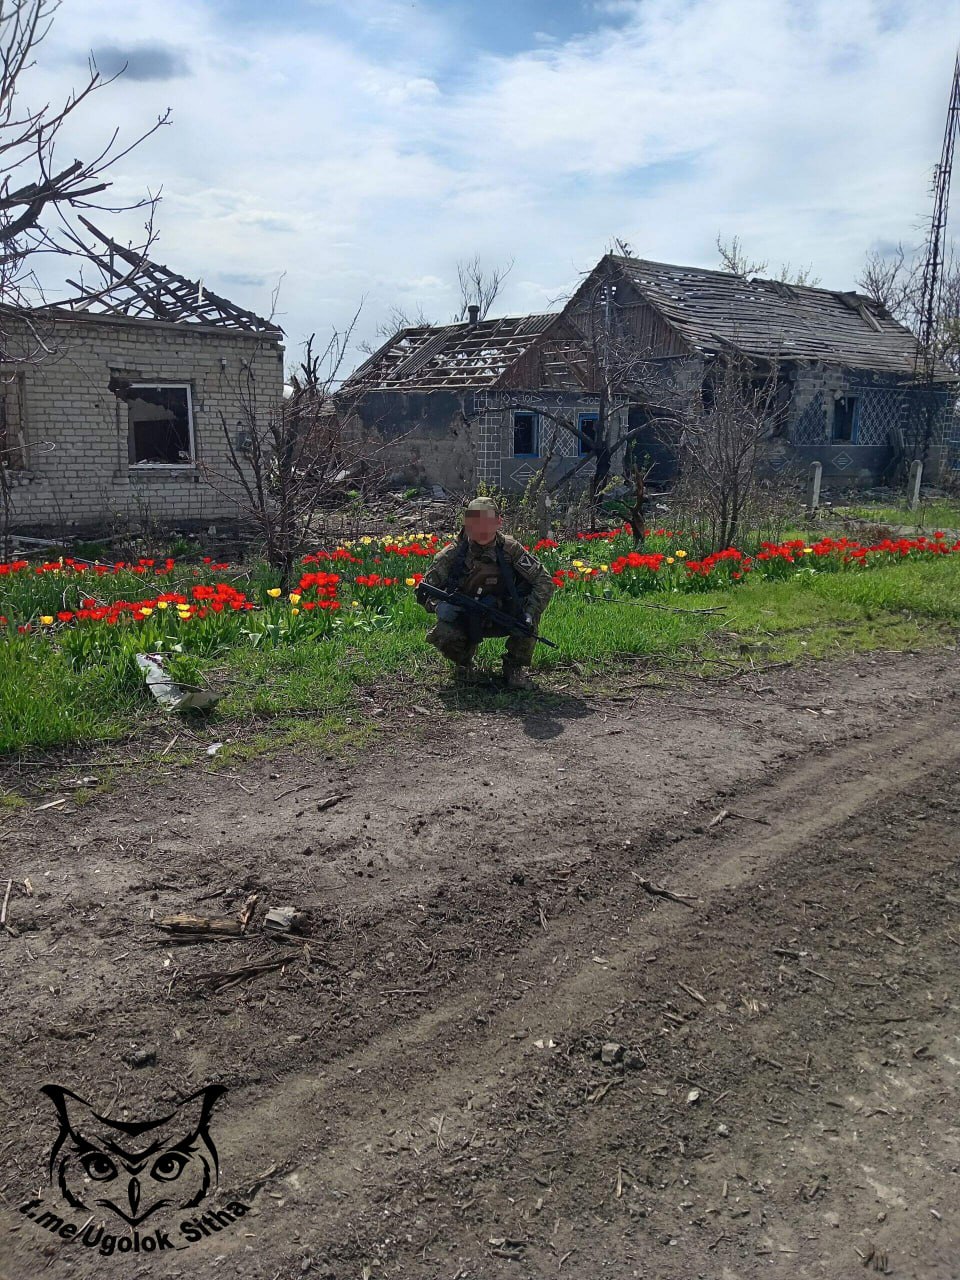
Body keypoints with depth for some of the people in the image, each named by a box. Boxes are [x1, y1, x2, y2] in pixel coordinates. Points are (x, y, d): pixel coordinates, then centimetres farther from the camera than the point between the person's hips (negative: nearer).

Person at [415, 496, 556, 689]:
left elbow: (545, 582, -14)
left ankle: (515, 667, -7)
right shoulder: (453, 553, -13)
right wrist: (438, 605, -30)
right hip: (464, 620, -1)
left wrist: (529, 613, -30)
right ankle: (463, 662, 6)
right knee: (444, 635, -33)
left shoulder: (510, 548, -12)